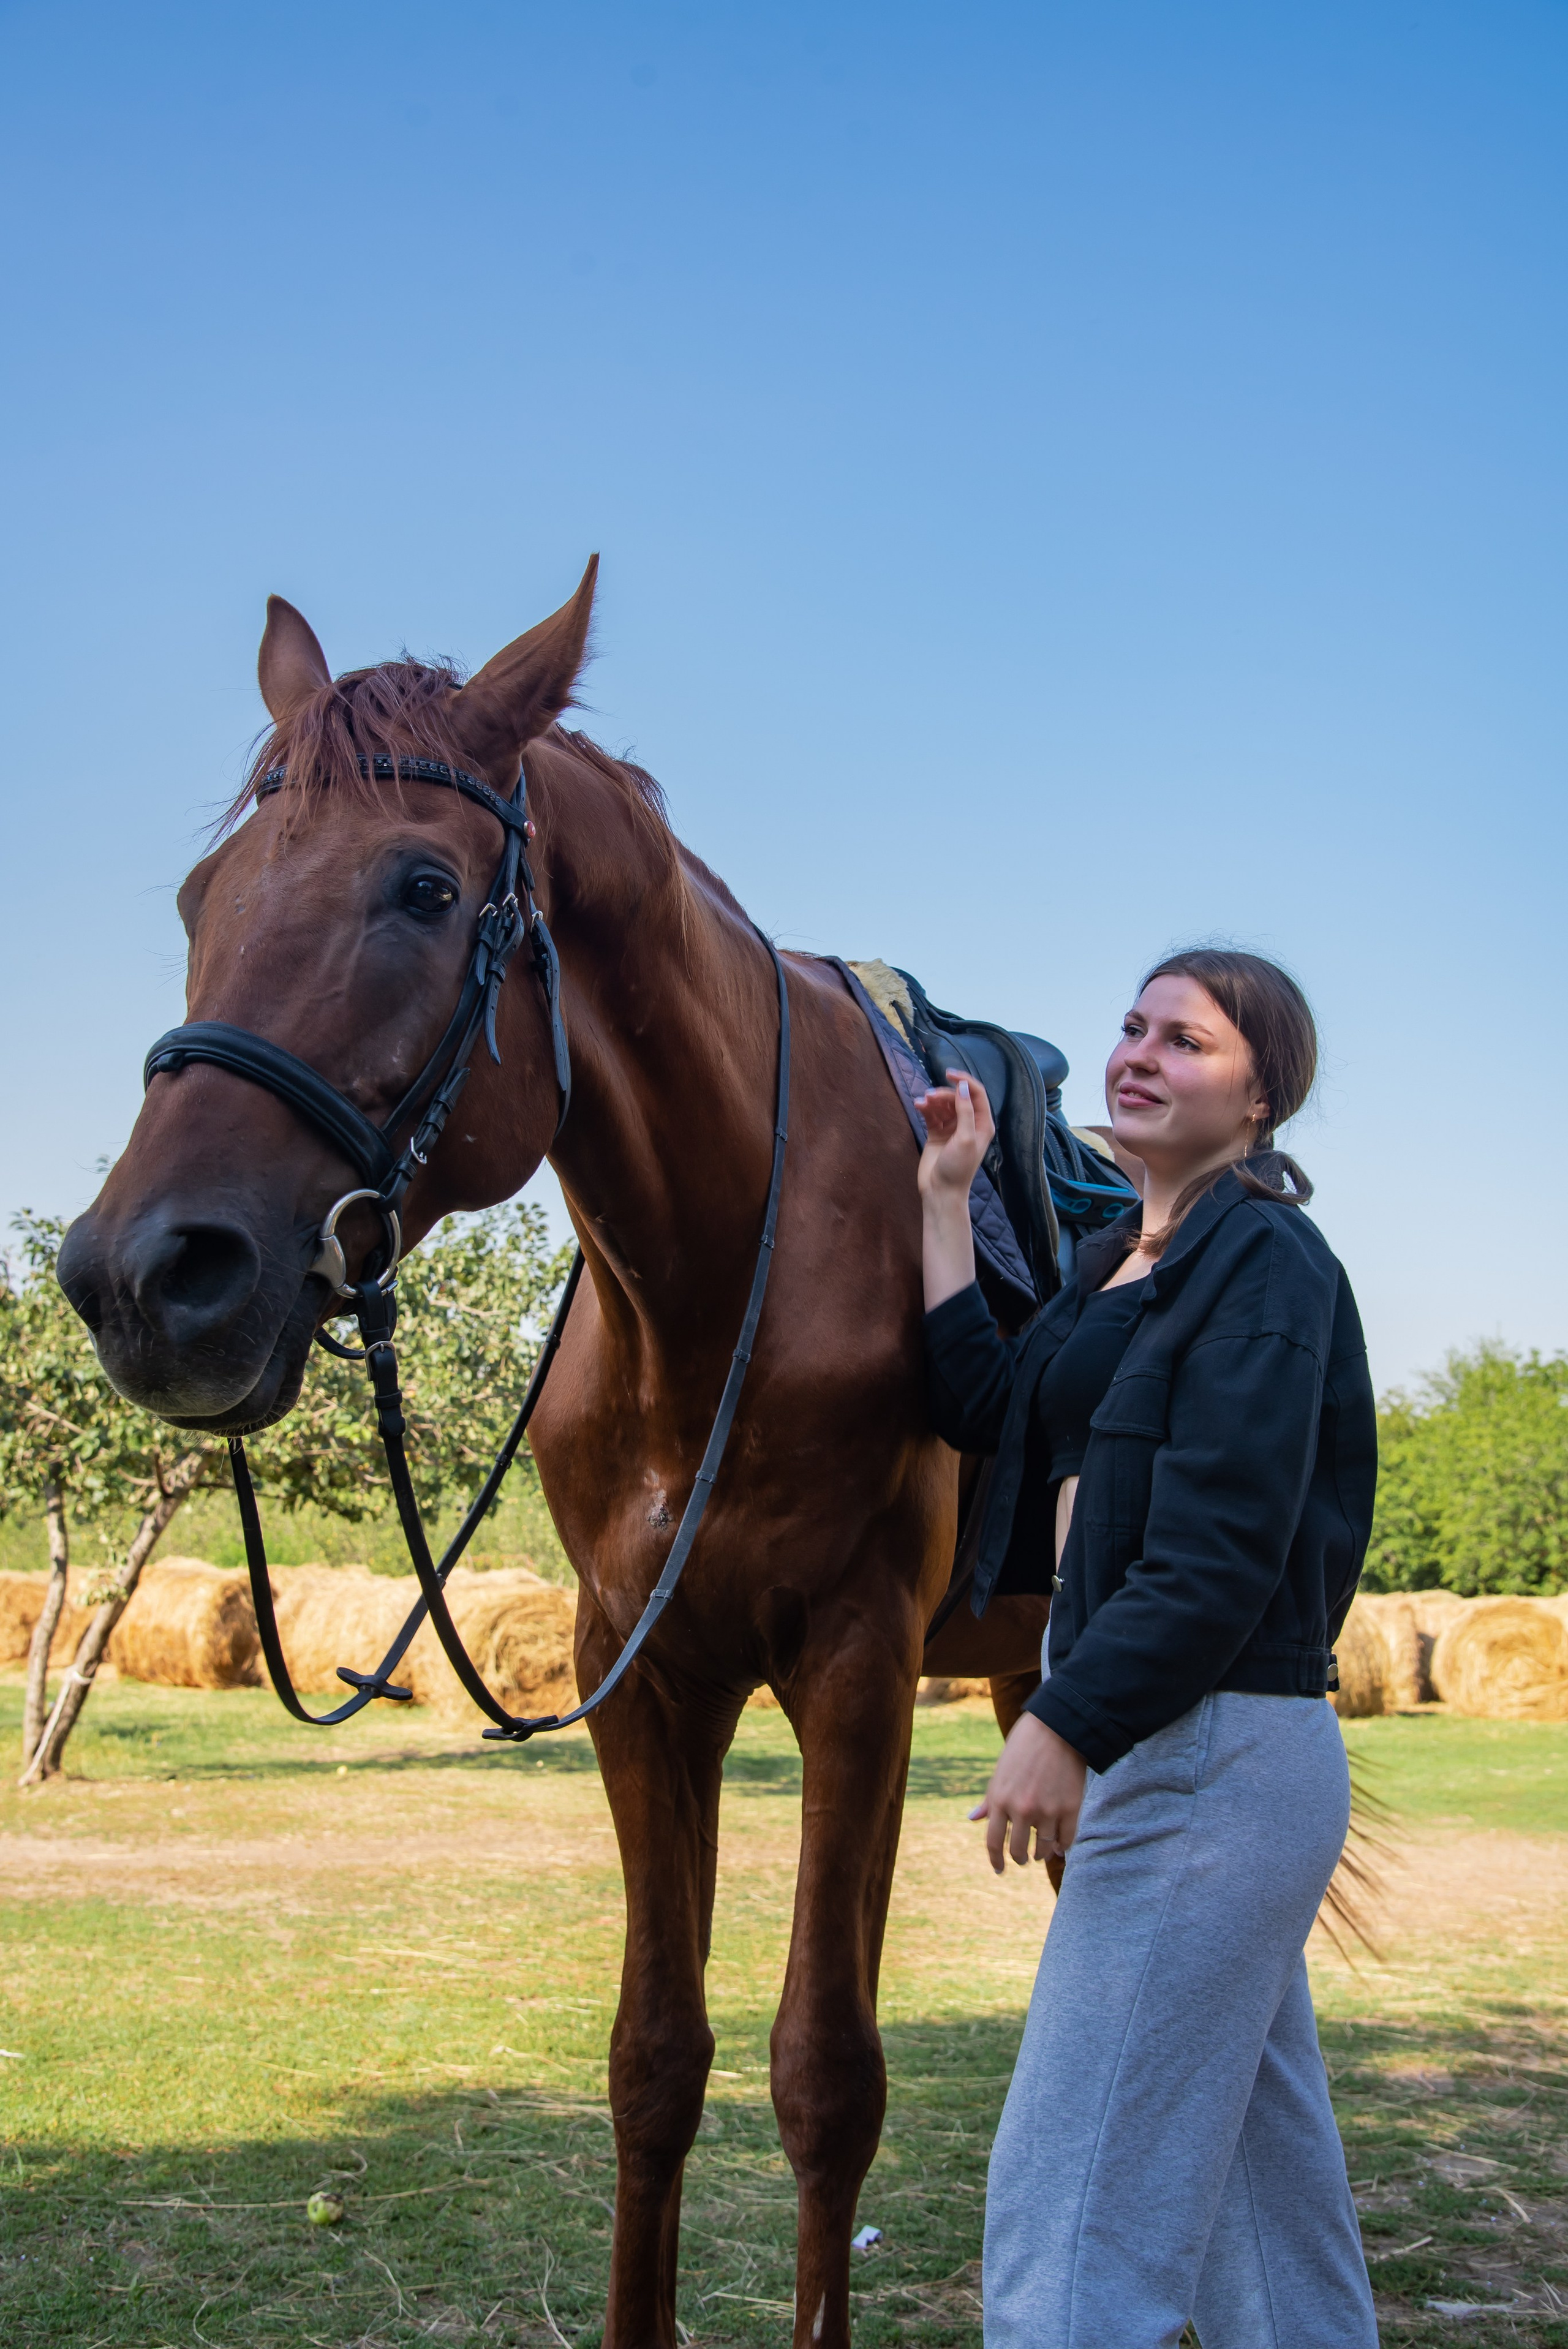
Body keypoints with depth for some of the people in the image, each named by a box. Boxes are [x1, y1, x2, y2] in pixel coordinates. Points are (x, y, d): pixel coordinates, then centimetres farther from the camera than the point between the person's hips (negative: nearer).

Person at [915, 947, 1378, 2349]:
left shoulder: (1266, 1263, -12)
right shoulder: (1122, 1262, 16)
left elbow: (1221, 1553, -19)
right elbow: (983, 1406, 11)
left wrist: (1066, 1727, -20)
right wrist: (947, 1203, 12)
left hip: (1213, 1749, -10)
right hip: (1164, 1742, 10)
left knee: (1072, 2208, -8)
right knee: (1266, 2170, 19)